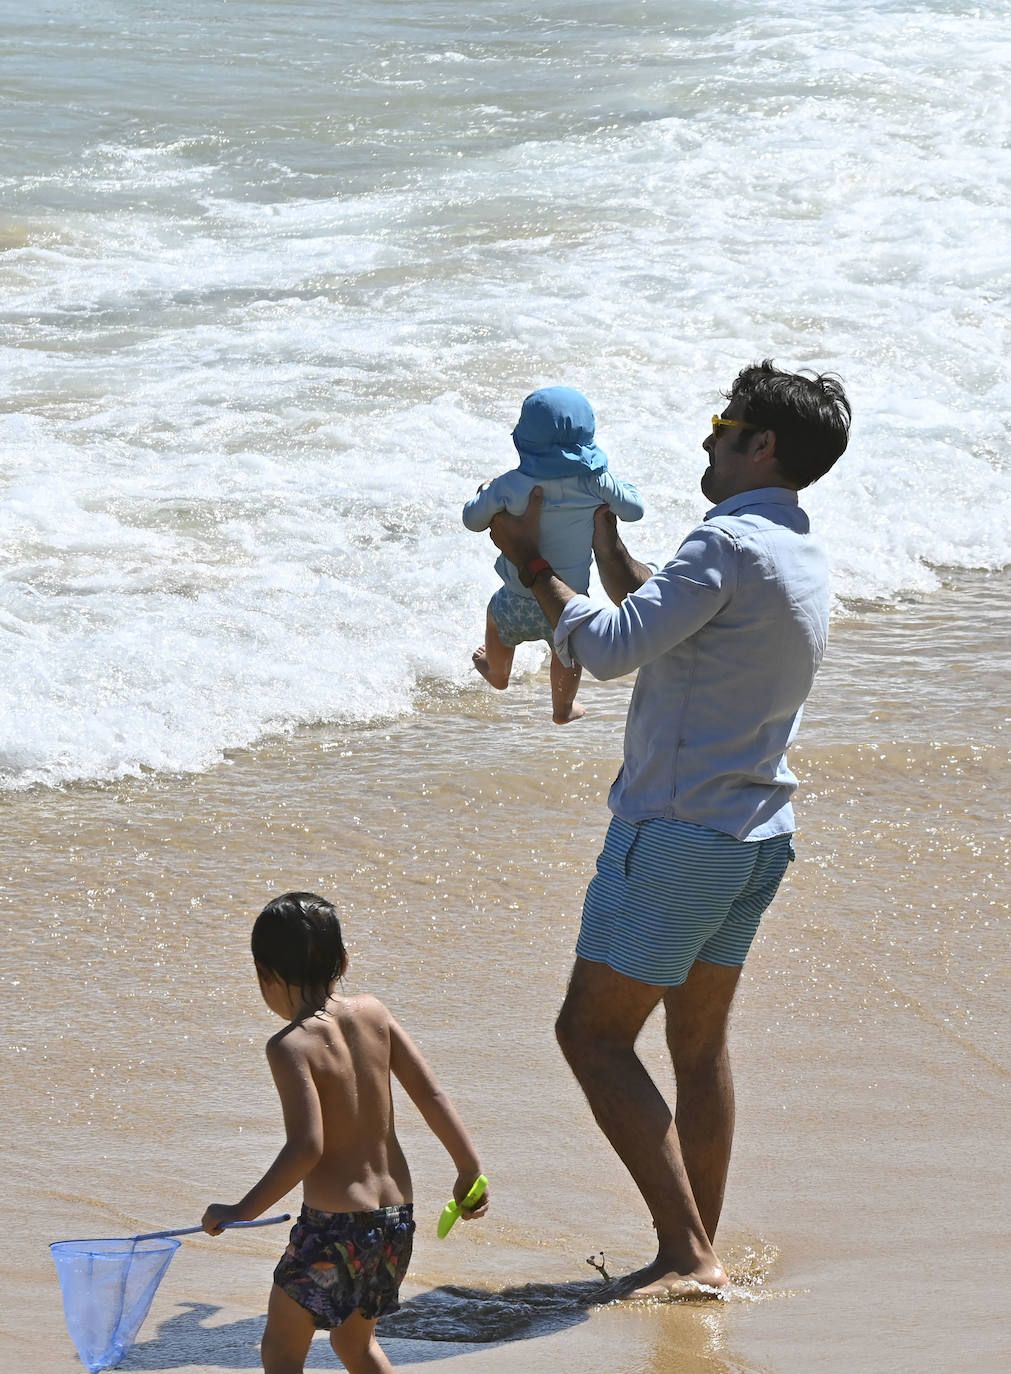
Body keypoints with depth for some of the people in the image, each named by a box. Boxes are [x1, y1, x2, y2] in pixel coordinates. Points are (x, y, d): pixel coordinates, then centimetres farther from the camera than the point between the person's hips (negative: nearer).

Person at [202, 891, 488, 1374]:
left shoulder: (291, 1046, -15)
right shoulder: (373, 1014, 3)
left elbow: (307, 1147, -22)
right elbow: (430, 1094, 4)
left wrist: (242, 1212, -16)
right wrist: (469, 1170, 13)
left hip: (333, 1226, -7)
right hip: (397, 1215, 7)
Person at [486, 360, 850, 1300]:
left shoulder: (731, 544, -18)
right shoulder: (803, 556, 12)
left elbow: (612, 648, -22)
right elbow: (661, 617, 25)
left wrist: (532, 564, -10)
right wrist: (600, 537, 28)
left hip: (679, 831, -9)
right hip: (758, 834, 9)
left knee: (593, 1032, -4)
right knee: (699, 1040, 16)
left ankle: (685, 1253, -10)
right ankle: (698, 1255, 19)